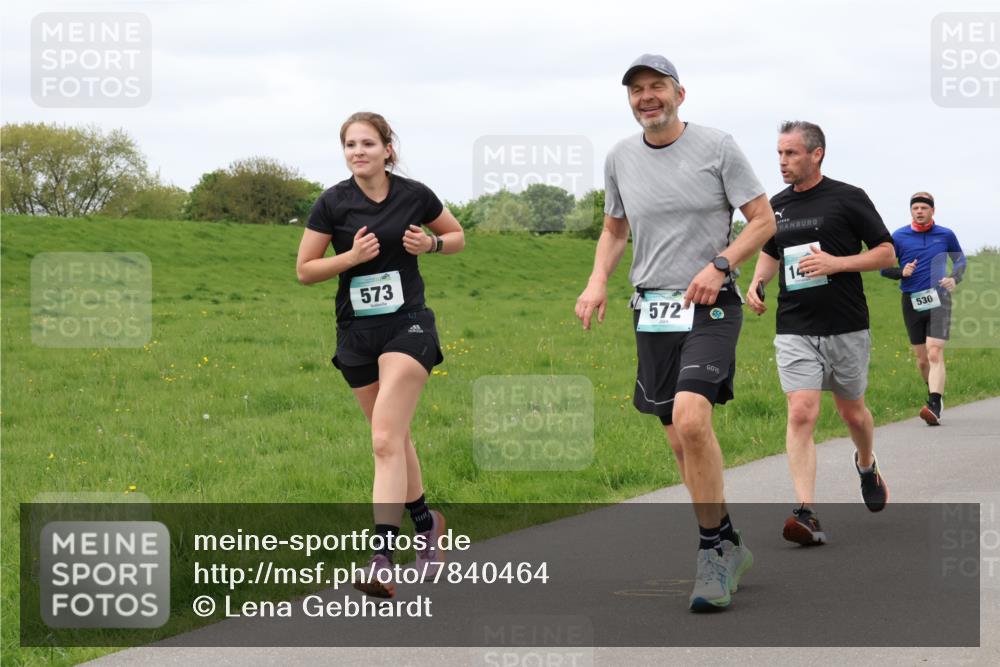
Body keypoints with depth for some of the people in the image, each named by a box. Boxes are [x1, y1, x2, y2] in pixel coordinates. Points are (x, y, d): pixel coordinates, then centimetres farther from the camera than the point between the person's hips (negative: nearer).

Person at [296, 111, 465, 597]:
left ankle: (381, 560, -21)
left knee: (386, 439, -16)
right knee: (394, 438, 13)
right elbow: (304, 269, 0)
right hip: (356, 332, 3)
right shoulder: (333, 203, -4)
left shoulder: (415, 195, -3)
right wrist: (352, 256, -16)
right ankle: (426, 522, 38)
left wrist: (431, 243, -8)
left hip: (408, 324, -2)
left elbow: (457, 237, 14)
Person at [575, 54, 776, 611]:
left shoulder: (717, 147, -4)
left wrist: (720, 265, -16)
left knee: (690, 416, -25)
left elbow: (764, 220, -1)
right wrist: (598, 282, 6)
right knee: (682, 440, 5)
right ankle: (729, 547, 20)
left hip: (710, 305, -5)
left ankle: (715, 546, -12)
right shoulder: (621, 158, 9)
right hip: (652, 309, 5)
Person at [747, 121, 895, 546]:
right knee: (801, 414, -13)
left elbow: (887, 253, -3)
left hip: (847, 327, -2)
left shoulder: (849, 199, -5)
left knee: (851, 411, 14)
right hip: (795, 331, 2)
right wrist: (756, 282, 5)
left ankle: (866, 464, 48)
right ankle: (807, 514, -19)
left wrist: (836, 263, -17)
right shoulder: (777, 206, 9)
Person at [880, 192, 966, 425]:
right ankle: (936, 396, 31)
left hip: (938, 300, -2)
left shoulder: (946, 235, 4)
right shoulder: (899, 237, 3)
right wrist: (901, 272, -11)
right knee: (921, 358, 8)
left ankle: (935, 407, -27)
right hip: (912, 301, 2)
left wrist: (954, 279, -1)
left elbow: (960, 259, 19)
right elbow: (884, 268, 10)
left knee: (935, 354, -17)